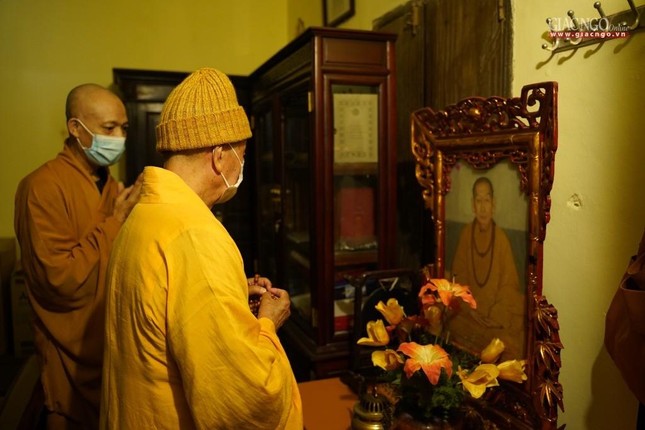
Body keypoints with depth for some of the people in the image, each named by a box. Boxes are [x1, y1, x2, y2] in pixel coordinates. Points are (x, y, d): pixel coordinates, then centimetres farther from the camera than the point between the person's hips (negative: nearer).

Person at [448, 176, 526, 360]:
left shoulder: (501, 238, -7)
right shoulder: (466, 234, -1)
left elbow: (509, 284, -3)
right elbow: (459, 275, 4)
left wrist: (496, 315, -13)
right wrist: (469, 307, -8)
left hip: (497, 314, -2)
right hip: (470, 312, 2)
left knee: (510, 343, -24)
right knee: (454, 326, -22)